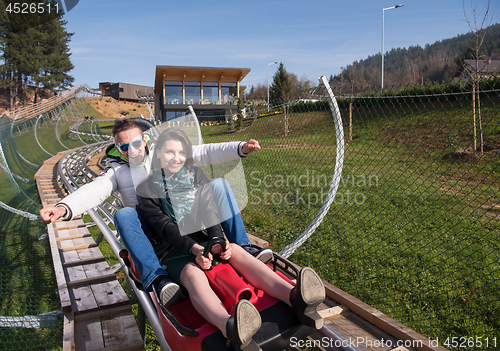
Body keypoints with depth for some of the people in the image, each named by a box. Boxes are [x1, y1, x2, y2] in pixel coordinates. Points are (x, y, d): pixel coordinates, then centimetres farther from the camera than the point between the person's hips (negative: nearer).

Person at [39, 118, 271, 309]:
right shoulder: (115, 170, 8)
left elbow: (202, 153, 0)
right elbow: (94, 190, -11)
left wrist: (240, 148, -14)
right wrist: (64, 208, -34)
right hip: (151, 230, -1)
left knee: (218, 185, -15)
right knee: (124, 216, -32)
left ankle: (243, 248, -21)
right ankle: (156, 278, -43)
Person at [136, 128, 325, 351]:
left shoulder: (196, 176, 13)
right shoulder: (147, 189, 3)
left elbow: (209, 212, 2)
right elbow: (165, 227, -9)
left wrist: (218, 240, -19)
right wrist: (194, 248, -26)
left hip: (204, 241, 3)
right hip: (173, 252, -3)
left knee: (236, 250, -30)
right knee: (192, 273, -37)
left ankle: (294, 298, -53)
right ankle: (231, 330, -70)